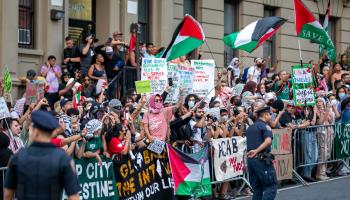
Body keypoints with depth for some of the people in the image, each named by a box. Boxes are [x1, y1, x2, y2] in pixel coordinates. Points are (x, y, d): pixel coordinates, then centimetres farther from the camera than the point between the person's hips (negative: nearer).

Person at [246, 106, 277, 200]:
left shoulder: (250, 128, 19)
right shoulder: (265, 126, -6)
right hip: (262, 159, -8)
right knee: (271, 186, -6)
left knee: (257, 189, 12)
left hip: (250, 159, 8)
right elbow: (268, 141, -24)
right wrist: (257, 151, -24)